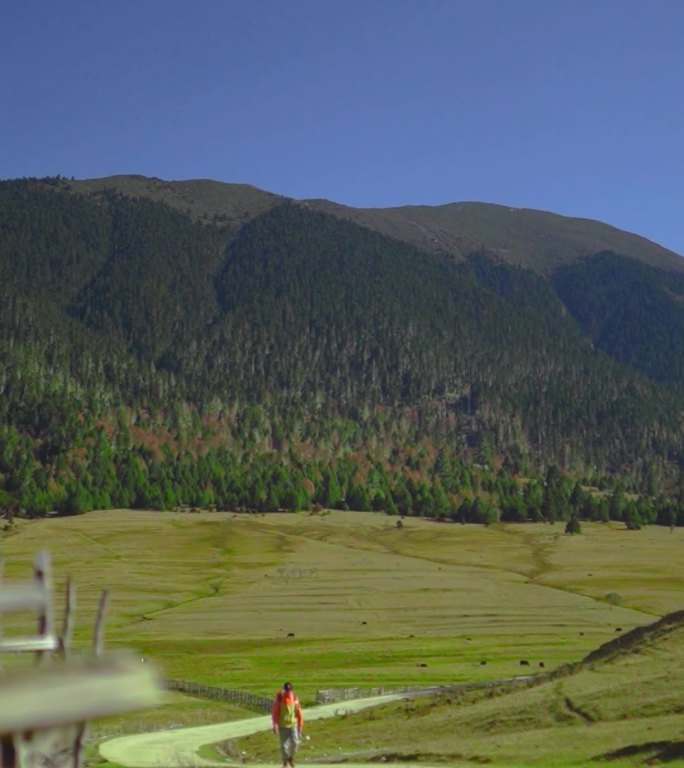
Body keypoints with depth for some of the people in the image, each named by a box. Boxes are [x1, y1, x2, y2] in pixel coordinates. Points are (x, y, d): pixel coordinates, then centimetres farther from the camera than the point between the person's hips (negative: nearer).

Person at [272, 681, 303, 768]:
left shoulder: (294, 698, -1)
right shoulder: (279, 698, -8)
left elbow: (299, 713, 7)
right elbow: (275, 713, -6)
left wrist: (300, 725, 8)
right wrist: (275, 725, -12)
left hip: (293, 725, 1)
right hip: (282, 726, -1)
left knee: (295, 742, -13)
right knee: (284, 745, 1)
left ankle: (291, 757, 15)